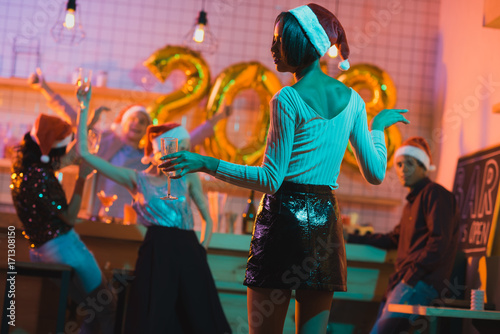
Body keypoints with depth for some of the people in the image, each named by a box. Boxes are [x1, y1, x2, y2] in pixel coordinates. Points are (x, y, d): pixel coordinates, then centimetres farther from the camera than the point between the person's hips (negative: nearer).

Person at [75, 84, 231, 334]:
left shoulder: (188, 176, 9)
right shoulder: (136, 179, 6)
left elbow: (207, 219, 15)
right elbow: (84, 152, 5)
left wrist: (201, 251, 2)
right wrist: (84, 109, 4)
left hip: (188, 251, 2)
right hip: (155, 254, -2)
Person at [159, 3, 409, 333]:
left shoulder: (288, 99, -9)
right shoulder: (352, 99, 8)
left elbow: (270, 179, -10)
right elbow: (376, 173, 12)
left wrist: (205, 164, -9)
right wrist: (378, 126, 28)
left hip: (283, 218, -5)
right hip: (326, 222, 6)